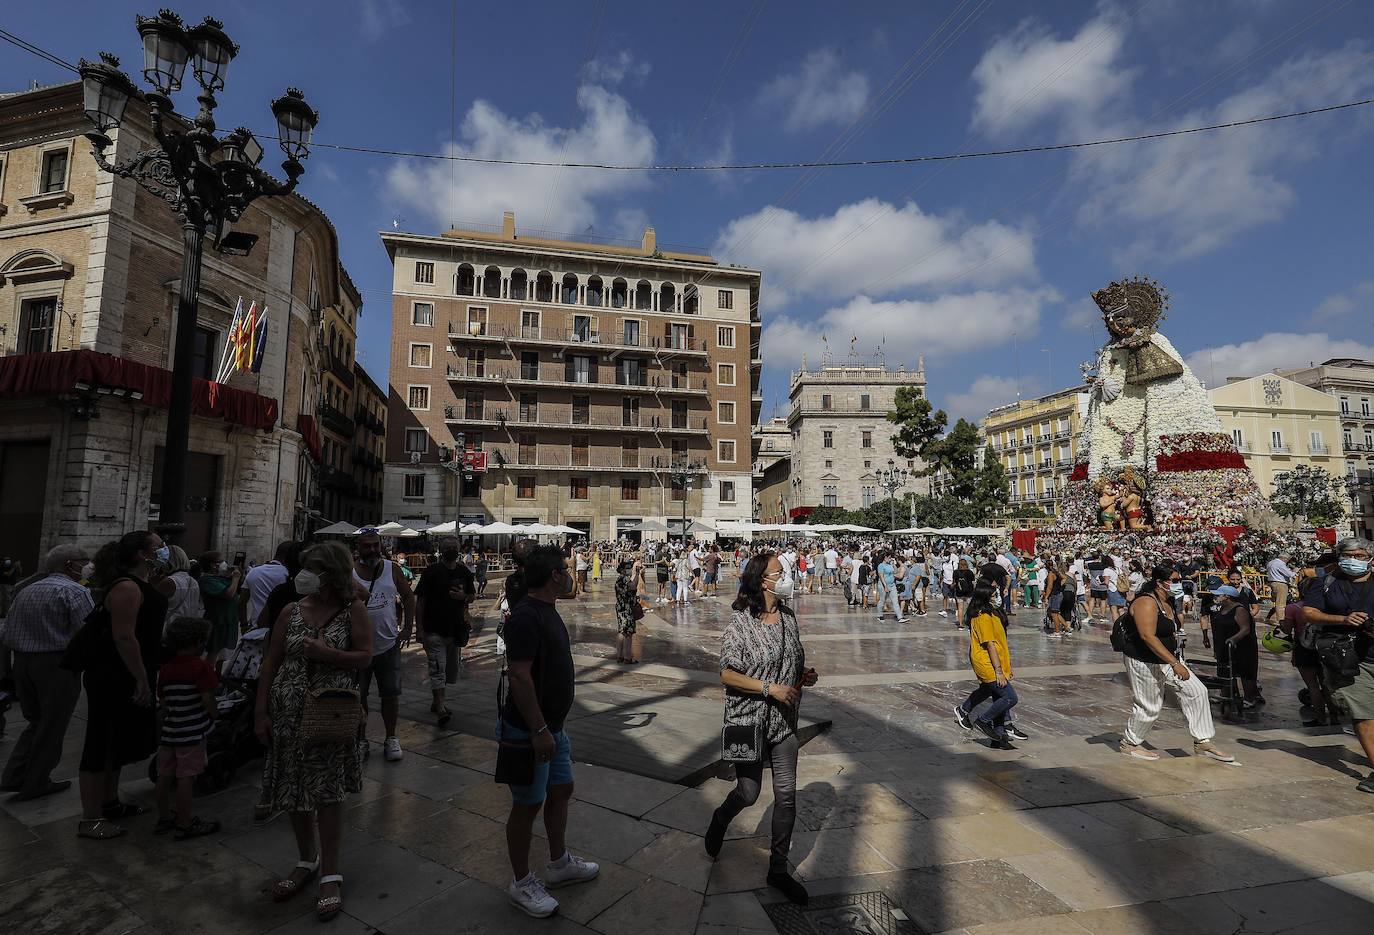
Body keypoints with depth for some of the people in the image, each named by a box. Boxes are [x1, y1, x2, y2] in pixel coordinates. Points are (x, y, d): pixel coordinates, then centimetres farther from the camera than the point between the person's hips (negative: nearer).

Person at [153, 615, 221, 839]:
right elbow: (207, 699, -18)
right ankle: (185, 823, 7)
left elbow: (162, 701, 11)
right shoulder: (202, 668, -15)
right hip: (192, 732, -7)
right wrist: (213, 715, 1)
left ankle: (164, 817, 31)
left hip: (168, 730, 7)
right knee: (186, 777, 0)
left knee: (165, 775, 16)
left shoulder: (165, 669, 5)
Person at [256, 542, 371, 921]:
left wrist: (327, 653, -21)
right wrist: (261, 712, 4)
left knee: (328, 792, 0)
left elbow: (365, 657, -7)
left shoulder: (353, 609, -6)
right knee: (294, 789, 13)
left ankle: (330, 873, 16)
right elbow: (270, 663, 7)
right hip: (289, 711, 4)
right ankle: (306, 860, 35)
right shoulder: (291, 611, 4)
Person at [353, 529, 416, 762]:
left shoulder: (393, 569, -2)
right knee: (358, 696, 12)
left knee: (390, 694, 8)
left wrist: (407, 628, 1)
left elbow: (408, 596, 7)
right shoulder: (348, 572, -7)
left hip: (388, 645, 1)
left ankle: (391, 738, 23)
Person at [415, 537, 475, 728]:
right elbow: (420, 601, -6)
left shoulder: (464, 572, 6)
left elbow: (473, 595, 15)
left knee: (452, 669, 15)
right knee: (437, 669, -9)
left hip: (456, 629, 5)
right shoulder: (431, 571, -7)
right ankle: (441, 709, -10)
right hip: (434, 630, -5)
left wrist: (464, 597, -9)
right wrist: (419, 628, -10)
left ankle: (437, 701, 32)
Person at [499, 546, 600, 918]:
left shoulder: (547, 611, 7)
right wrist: (539, 730, -26)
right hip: (529, 731, -9)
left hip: (551, 726, 9)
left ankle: (559, 863, 38)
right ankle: (522, 883, 24)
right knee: (527, 805, 6)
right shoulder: (526, 616, -24)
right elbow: (519, 677, -27)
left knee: (561, 791, 20)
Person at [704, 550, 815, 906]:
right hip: (748, 720, -5)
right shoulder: (740, 623, -16)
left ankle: (778, 869, 26)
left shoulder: (789, 617, 2)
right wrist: (770, 688, -22)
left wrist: (805, 675, -4)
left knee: (786, 794, 7)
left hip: (784, 722, 5)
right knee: (749, 792, 7)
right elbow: (727, 675, -16)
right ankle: (720, 821, 42)